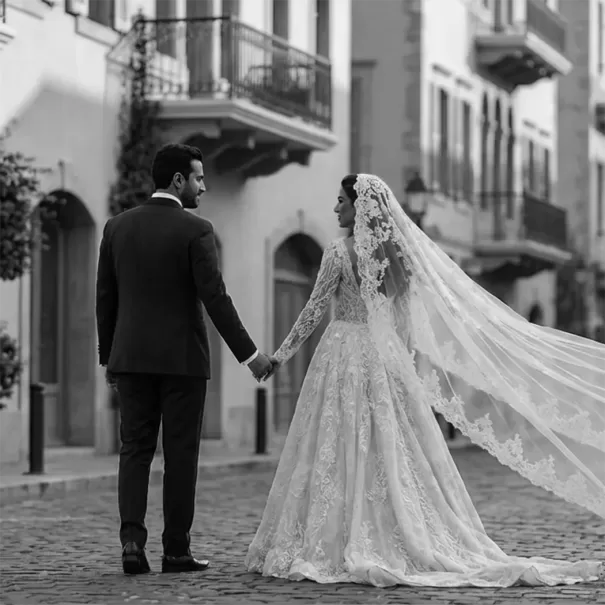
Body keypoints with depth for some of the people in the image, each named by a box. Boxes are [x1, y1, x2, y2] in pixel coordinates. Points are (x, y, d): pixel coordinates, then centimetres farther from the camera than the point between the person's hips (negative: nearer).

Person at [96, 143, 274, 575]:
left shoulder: (118, 227, 5)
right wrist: (249, 354, -8)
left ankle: (132, 539, -9)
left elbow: (105, 297, 8)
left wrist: (108, 356, 17)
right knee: (180, 454, 4)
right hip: (182, 357, -4)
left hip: (131, 357, 4)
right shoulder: (196, 230, -9)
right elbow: (215, 298, -13)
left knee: (135, 448, 7)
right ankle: (176, 550, 7)